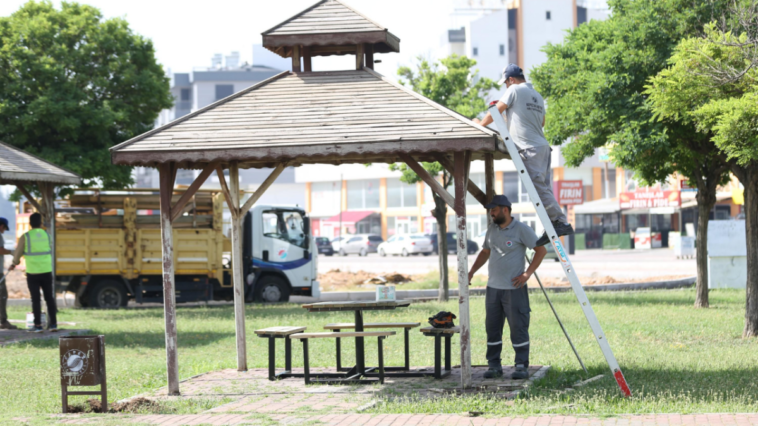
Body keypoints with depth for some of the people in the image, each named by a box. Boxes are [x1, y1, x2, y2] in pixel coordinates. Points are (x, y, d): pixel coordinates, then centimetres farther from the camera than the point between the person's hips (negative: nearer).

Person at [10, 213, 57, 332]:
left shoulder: (25, 237, -8)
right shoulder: (47, 235, 2)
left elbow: (17, 253, 0)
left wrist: (15, 263, 22)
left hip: (32, 273, -2)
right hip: (46, 272, 2)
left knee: (36, 300, 3)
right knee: (49, 298, 9)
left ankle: (38, 325, 1)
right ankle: (53, 324, 6)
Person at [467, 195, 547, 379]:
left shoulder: (521, 229, -8)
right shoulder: (492, 230, 12)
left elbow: (541, 250, -7)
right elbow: (485, 252, 24)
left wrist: (527, 273, -13)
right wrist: (472, 271, 11)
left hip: (514, 288, -7)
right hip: (493, 288, 7)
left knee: (518, 328, -4)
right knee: (492, 328, 8)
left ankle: (522, 366, 0)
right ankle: (494, 366, 14)